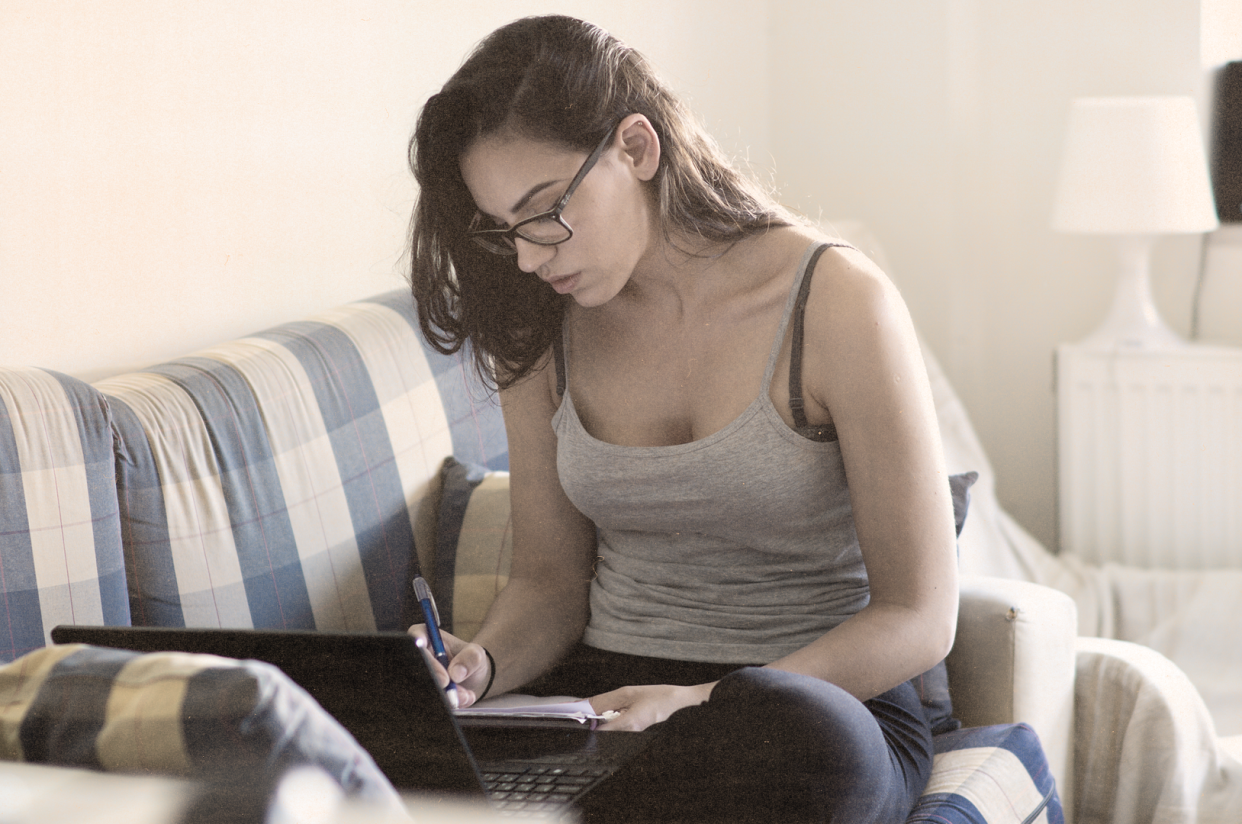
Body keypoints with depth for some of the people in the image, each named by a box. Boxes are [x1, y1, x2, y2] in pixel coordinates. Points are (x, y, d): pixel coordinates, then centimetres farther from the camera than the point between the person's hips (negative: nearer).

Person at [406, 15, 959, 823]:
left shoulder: (837, 303, -11)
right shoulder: (543, 333, 5)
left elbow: (919, 618, -10)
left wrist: (705, 704, -23)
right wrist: (484, 663, -10)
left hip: (830, 700, -2)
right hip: (601, 696, 2)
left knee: (802, 738, -42)